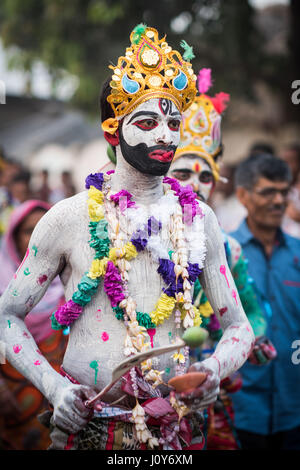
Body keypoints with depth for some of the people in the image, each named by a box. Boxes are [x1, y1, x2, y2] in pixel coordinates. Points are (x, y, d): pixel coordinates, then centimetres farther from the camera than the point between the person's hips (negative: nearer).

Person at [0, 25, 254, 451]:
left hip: (176, 429, 3)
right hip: (86, 423, -2)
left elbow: (238, 326, 7)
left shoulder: (198, 218, 2)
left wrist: (215, 369, -13)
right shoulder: (70, 217, -6)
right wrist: (53, 386, -14)